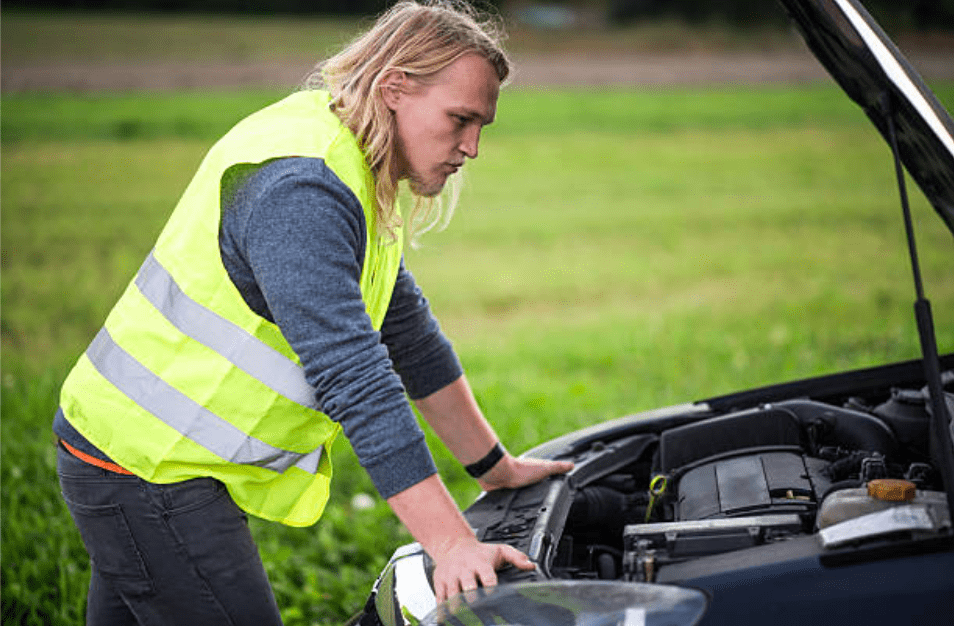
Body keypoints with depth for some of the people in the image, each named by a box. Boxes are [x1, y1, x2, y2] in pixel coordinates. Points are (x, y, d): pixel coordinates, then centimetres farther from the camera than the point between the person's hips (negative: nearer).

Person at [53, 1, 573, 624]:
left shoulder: (354, 171, 9)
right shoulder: (302, 189, -25)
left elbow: (406, 329, 16)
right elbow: (355, 380, -31)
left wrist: (496, 468, 19)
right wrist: (451, 544, -31)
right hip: (146, 468, -10)